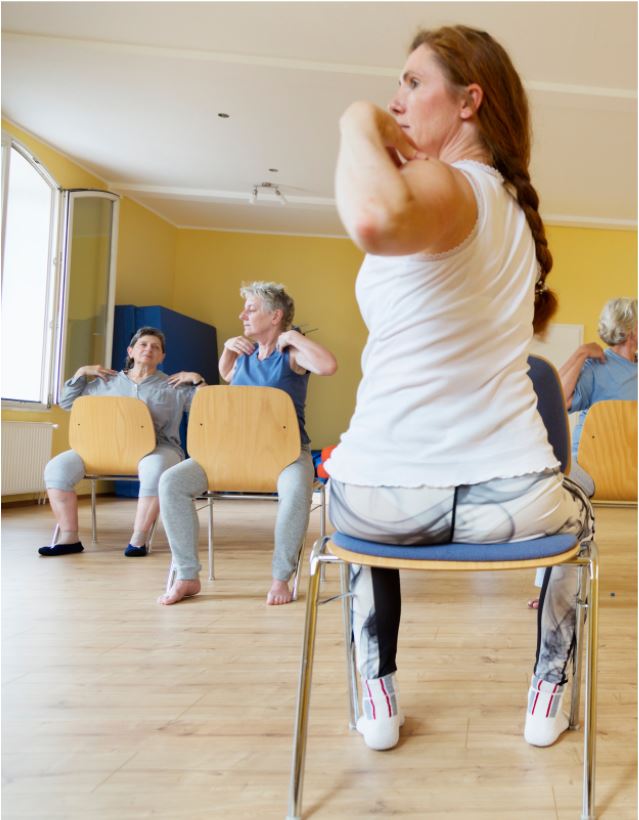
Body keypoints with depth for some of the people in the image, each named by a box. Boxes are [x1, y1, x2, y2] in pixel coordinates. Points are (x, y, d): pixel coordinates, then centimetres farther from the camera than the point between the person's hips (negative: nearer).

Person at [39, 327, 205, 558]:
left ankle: (138, 539, -28)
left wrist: (197, 380, -4)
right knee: (57, 467, -17)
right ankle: (69, 538, -10)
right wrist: (81, 373, 11)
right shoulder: (107, 382, 17)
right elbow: (66, 402, 20)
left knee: (155, 469, -41)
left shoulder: (174, 387, 12)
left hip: (157, 448, -3)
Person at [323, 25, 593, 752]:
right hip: (511, 502, 5)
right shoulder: (512, 203, 14)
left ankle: (378, 699, 36)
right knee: (575, 510, 41)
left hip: (384, 499, -5)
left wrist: (358, 125, -14)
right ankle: (548, 693, 41)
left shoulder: (451, 185, -11)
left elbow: (374, 219, -35)